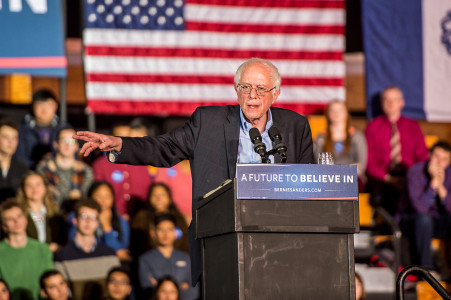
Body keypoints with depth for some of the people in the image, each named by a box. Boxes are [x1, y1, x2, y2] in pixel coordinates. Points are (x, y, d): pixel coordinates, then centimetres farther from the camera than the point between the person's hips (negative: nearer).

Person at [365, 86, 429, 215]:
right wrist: (386, 177, -12)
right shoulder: (373, 127, 11)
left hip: (408, 175, 2)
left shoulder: (412, 126, 18)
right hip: (382, 177, -1)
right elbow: (369, 160, 4)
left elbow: (423, 156, 13)